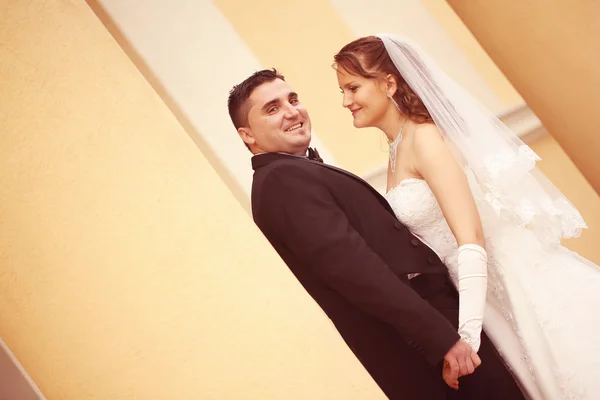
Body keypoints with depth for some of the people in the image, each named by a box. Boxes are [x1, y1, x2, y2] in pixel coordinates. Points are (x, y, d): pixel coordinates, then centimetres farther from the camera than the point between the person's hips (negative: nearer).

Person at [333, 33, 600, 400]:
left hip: (518, 283, -8)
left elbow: (472, 238, -23)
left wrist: (467, 336, -27)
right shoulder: (397, 153, 12)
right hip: (492, 293, 8)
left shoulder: (423, 137, -15)